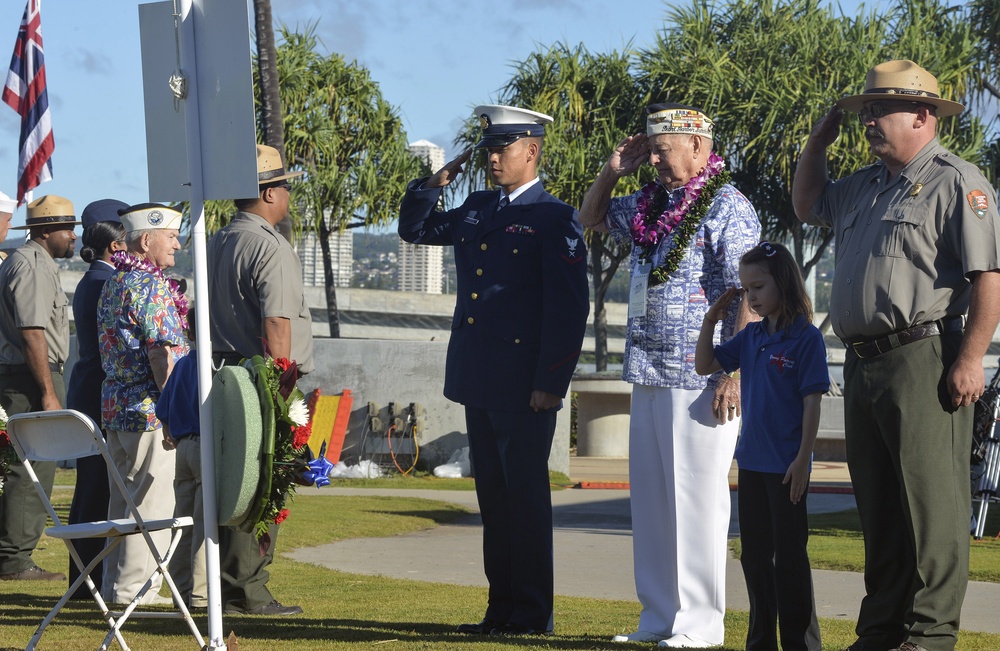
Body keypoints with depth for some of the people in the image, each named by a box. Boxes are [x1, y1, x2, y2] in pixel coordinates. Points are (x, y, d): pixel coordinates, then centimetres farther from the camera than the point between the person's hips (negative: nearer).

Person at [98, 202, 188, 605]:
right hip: (151, 409, -10)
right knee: (152, 500, -5)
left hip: (115, 406, 10)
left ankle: (115, 585, 17)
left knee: (125, 498, 13)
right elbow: (163, 353, -19)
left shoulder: (113, 284, 17)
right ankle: (134, 586, -3)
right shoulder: (150, 285, -13)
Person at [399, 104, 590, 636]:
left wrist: (551, 383, -16)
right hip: (478, 382, 7)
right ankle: (502, 607, 16)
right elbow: (413, 228, 27)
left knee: (526, 497, -2)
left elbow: (569, 307, -12)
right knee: (493, 497, 10)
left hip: (524, 387, -7)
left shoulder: (555, 219, -7)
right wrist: (437, 182, 10)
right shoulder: (476, 209, 14)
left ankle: (532, 614, 5)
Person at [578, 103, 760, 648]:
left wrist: (734, 373, -20)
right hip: (649, 377, 9)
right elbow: (590, 218, 31)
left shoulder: (727, 208, -10)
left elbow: (750, 296, -15)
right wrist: (613, 170, 14)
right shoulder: (649, 204, 14)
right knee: (650, 497, 11)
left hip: (699, 380, -9)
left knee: (696, 496, -5)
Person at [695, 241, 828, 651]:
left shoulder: (806, 338, -11)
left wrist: (802, 459, -16)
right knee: (755, 555, 12)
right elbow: (704, 366, 14)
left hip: (786, 466, -7)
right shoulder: (751, 337, 8)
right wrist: (711, 320, 3)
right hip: (751, 462, 7)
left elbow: (812, 402, -13)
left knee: (789, 555, -2)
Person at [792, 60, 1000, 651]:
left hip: (922, 361, -9)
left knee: (931, 503, -8)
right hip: (862, 364, 9)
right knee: (878, 507, 11)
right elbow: (808, 206, 39)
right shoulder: (865, 186, 20)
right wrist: (818, 142, 24)